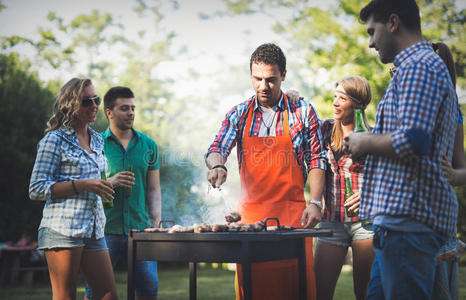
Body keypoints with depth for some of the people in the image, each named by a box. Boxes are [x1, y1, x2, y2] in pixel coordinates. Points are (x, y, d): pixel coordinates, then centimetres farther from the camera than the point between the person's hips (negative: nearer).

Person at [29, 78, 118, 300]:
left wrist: (107, 185, 10)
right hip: (63, 229, -7)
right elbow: (37, 189, -9)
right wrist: (82, 185, -16)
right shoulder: (55, 139, -4)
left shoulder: (97, 140, 17)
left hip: (94, 229, 7)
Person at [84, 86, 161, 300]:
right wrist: (110, 182, -14)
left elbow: (153, 189, 13)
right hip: (106, 230, -2)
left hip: (141, 229, 2)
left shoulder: (148, 145, 11)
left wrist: (156, 223, 2)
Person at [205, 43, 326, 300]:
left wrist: (315, 202, -7)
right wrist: (217, 165, -22)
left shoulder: (303, 112, 3)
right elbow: (218, 147, 2)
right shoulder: (239, 114, 9)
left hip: (292, 211, -2)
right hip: (250, 212, 2)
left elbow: (316, 161, 3)